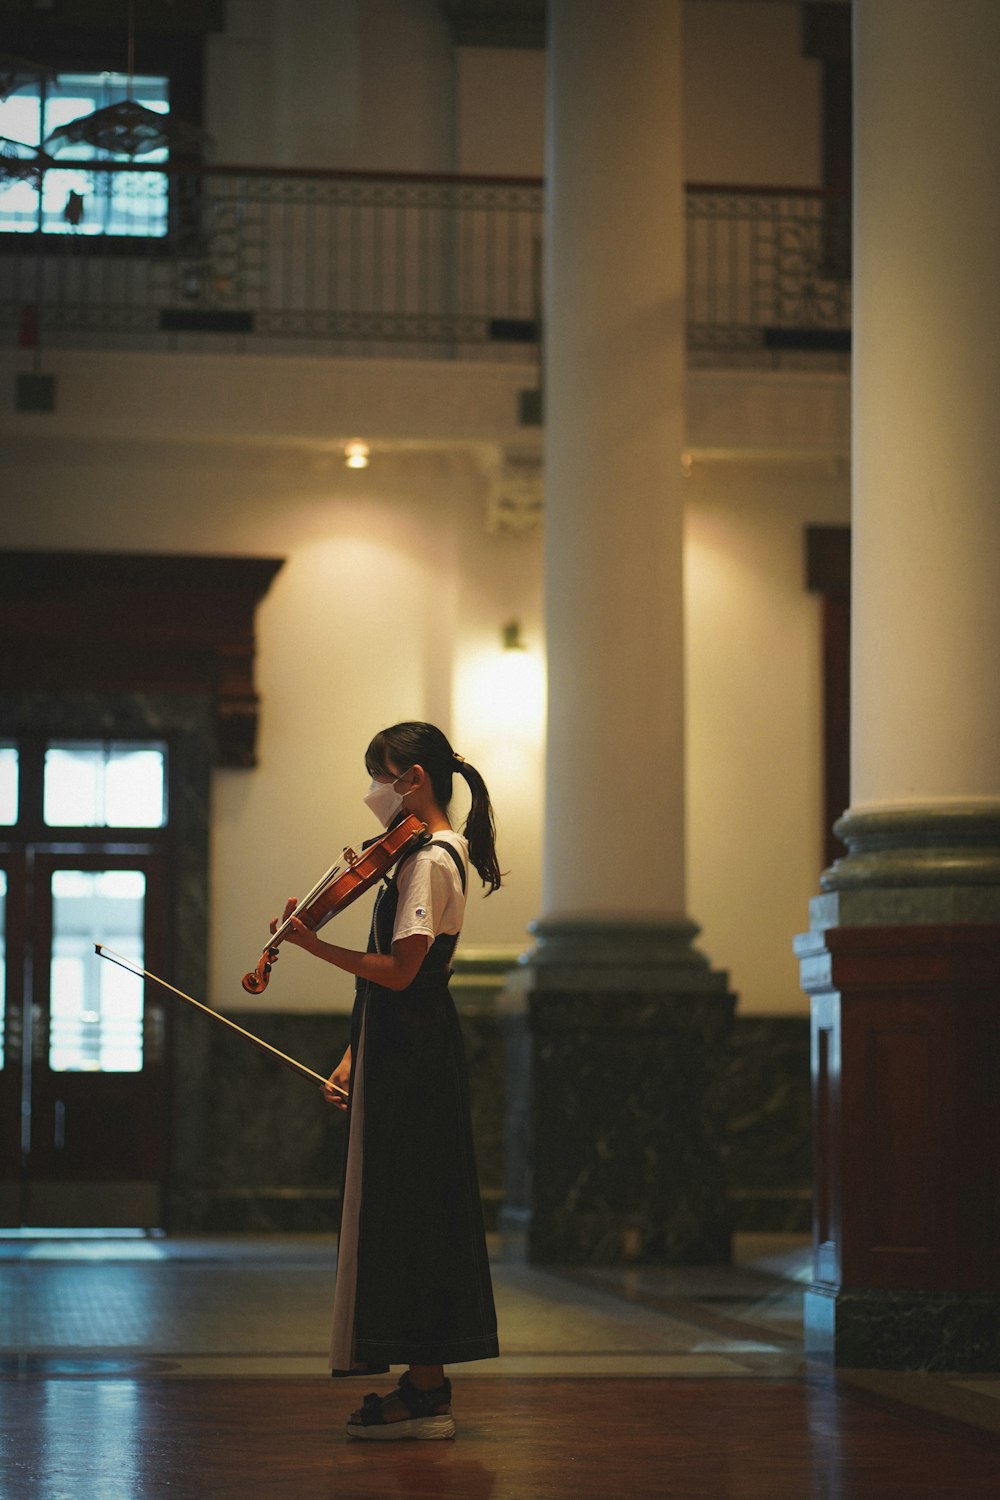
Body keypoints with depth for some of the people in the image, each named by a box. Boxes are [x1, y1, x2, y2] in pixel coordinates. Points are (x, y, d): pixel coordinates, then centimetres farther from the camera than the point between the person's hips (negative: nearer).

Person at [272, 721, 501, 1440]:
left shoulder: (430, 861, -13)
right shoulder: (435, 854, 18)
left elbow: (398, 972, -23)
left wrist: (314, 944, -24)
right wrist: (357, 1057, 17)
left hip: (411, 1062, -10)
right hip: (402, 1057, 10)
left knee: (407, 1212, -8)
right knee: (408, 1214, 11)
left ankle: (426, 1395, -7)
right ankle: (426, 1387, 16)